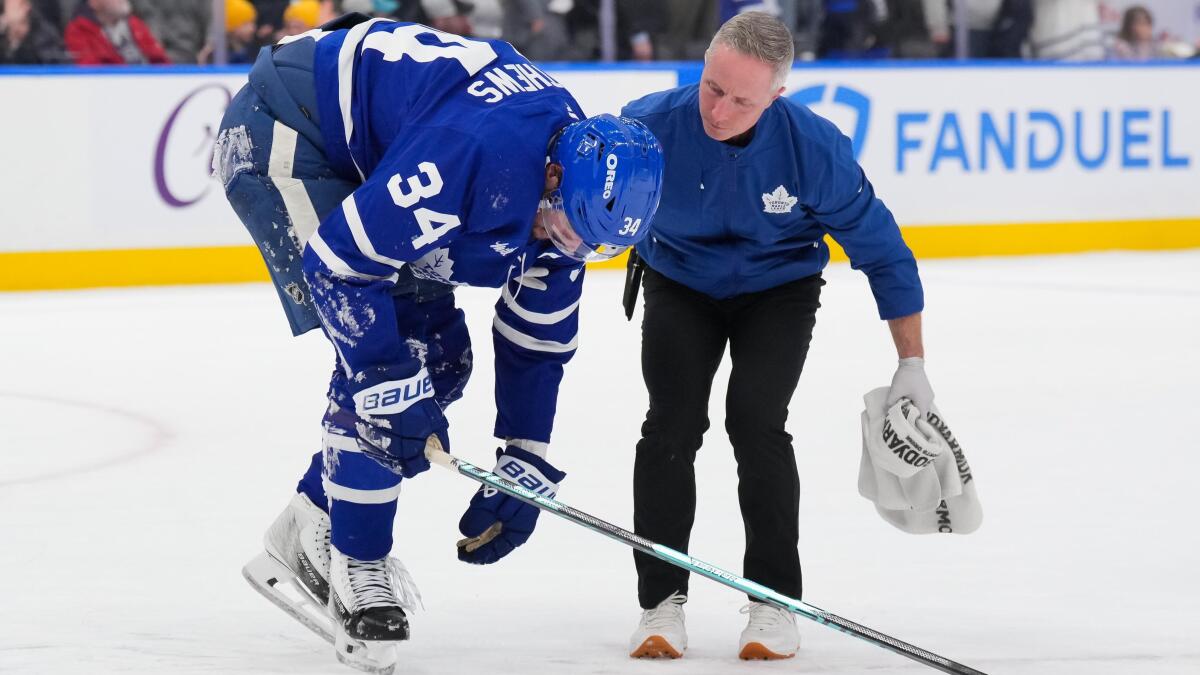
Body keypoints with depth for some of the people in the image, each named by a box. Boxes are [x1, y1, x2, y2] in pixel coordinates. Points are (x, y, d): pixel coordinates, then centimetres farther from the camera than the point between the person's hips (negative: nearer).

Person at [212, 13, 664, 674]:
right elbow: (339, 260, -32)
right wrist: (395, 386, -26)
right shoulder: (474, 151, -36)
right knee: (385, 362, -16)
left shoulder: (568, 194, -7)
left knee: (439, 358, 7)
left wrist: (525, 465, 5)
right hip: (280, 134, -9)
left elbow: (537, 335, 5)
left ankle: (307, 536, 17)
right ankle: (357, 571, -4)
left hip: (357, 158, 9)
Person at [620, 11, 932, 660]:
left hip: (778, 290, -1)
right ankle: (661, 601, -3)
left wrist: (912, 365, -11)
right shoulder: (649, 125, -30)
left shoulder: (815, 148, -29)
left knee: (755, 422, -18)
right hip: (680, 284, 1)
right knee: (673, 423, -14)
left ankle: (773, 600, -5)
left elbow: (882, 250, -16)